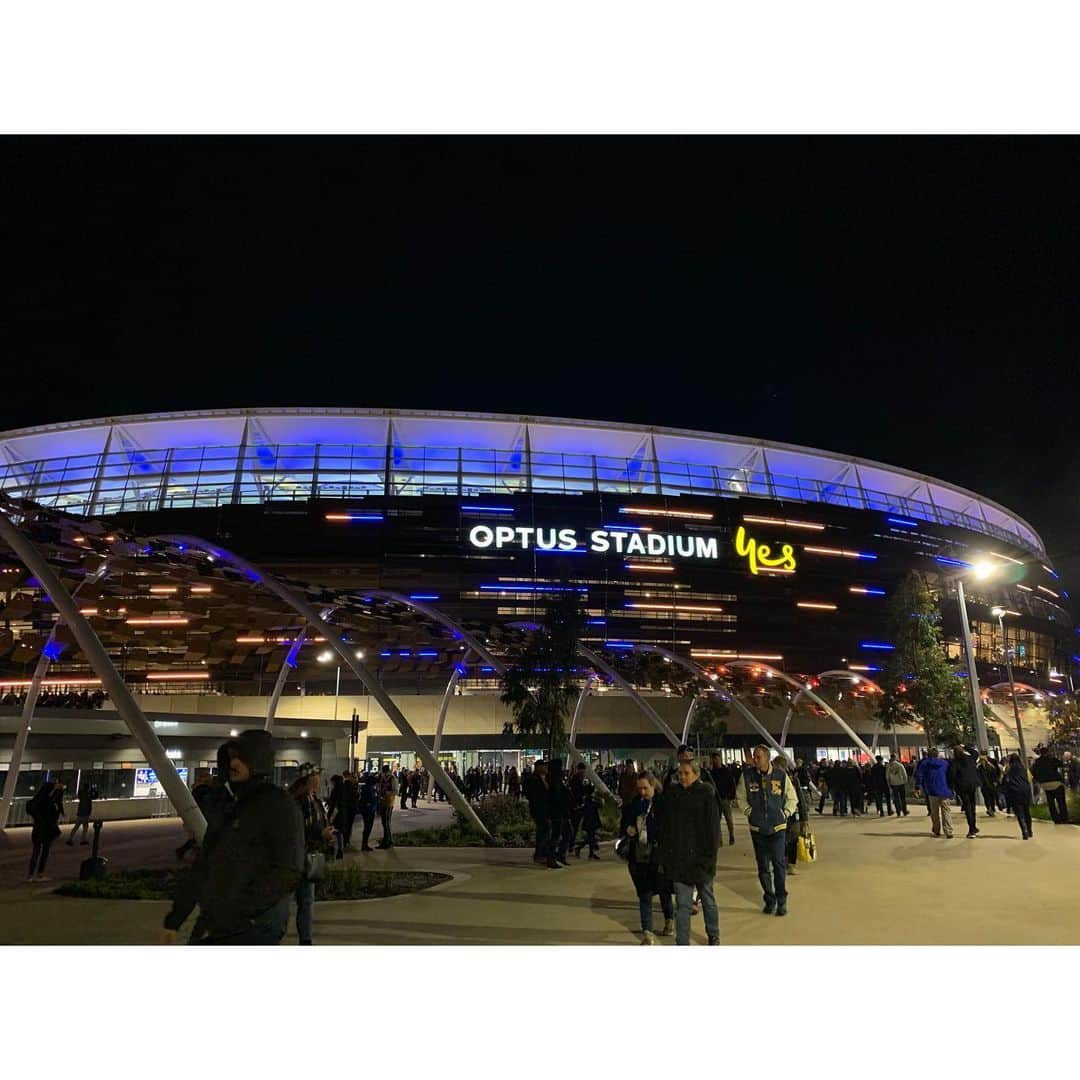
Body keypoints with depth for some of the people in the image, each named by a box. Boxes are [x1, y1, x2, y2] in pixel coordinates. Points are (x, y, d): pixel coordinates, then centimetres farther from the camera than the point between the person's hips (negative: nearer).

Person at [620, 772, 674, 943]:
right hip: (638, 856, 3)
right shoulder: (634, 804, 4)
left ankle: (669, 921, 40)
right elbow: (623, 824, 14)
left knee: (664, 891, 14)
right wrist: (627, 830, -7)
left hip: (659, 855, -3)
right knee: (644, 895, 5)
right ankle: (647, 932, 11)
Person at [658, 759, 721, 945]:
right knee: (682, 904, 4)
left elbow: (713, 827, -8)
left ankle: (714, 936, 37)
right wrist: (665, 856, 1)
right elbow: (664, 827, 3)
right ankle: (682, 943, 11)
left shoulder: (707, 795, -9)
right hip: (678, 858, 2)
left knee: (707, 898, 17)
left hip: (700, 856, -2)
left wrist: (710, 856, -12)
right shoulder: (671, 794, -1)